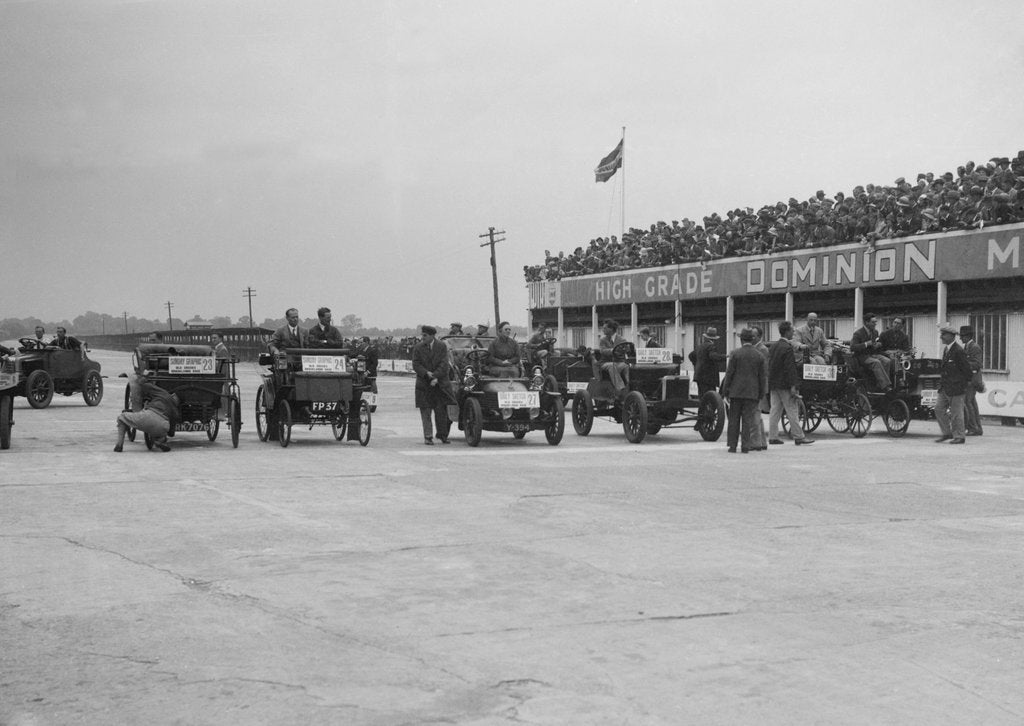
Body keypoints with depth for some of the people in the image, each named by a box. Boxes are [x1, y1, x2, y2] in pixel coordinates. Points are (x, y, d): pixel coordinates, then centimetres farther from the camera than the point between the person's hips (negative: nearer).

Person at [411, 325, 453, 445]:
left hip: (440, 384, 0)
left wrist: (436, 376, -18)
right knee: (425, 412, -1)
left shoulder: (442, 347, 1)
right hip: (424, 384, 0)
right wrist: (427, 373, -19)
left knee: (441, 410, 2)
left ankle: (442, 435, 15)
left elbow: (444, 364, -6)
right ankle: (428, 437, 3)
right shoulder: (418, 348, 4)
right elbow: (416, 365, -3)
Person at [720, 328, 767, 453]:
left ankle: (733, 445, 5)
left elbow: (729, 373, -5)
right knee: (748, 419, 4)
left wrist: (725, 390, 1)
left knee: (734, 419, 6)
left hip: (736, 391, -1)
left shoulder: (735, 354, -6)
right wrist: (761, 393, 11)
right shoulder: (759, 356, 1)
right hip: (752, 392, 1)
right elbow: (763, 377, 4)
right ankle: (745, 445, 2)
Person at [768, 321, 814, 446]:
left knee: (775, 410, 9)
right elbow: (790, 368, -19)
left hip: (773, 384, 8)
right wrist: (793, 386, -19)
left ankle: (772, 436, 9)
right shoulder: (787, 348, -15)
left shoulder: (772, 347, 11)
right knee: (792, 411, -2)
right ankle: (799, 436, 2)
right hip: (784, 384, -8)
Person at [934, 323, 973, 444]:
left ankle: (959, 436, 10)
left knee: (956, 412, -1)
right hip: (945, 388, 9)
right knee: (939, 408, 8)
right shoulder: (946, 349, 12)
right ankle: (947, 433, 19)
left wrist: (966, 382, -4)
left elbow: (966, 368, -13)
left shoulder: (958, 351, -17)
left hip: (956, 387, -9)